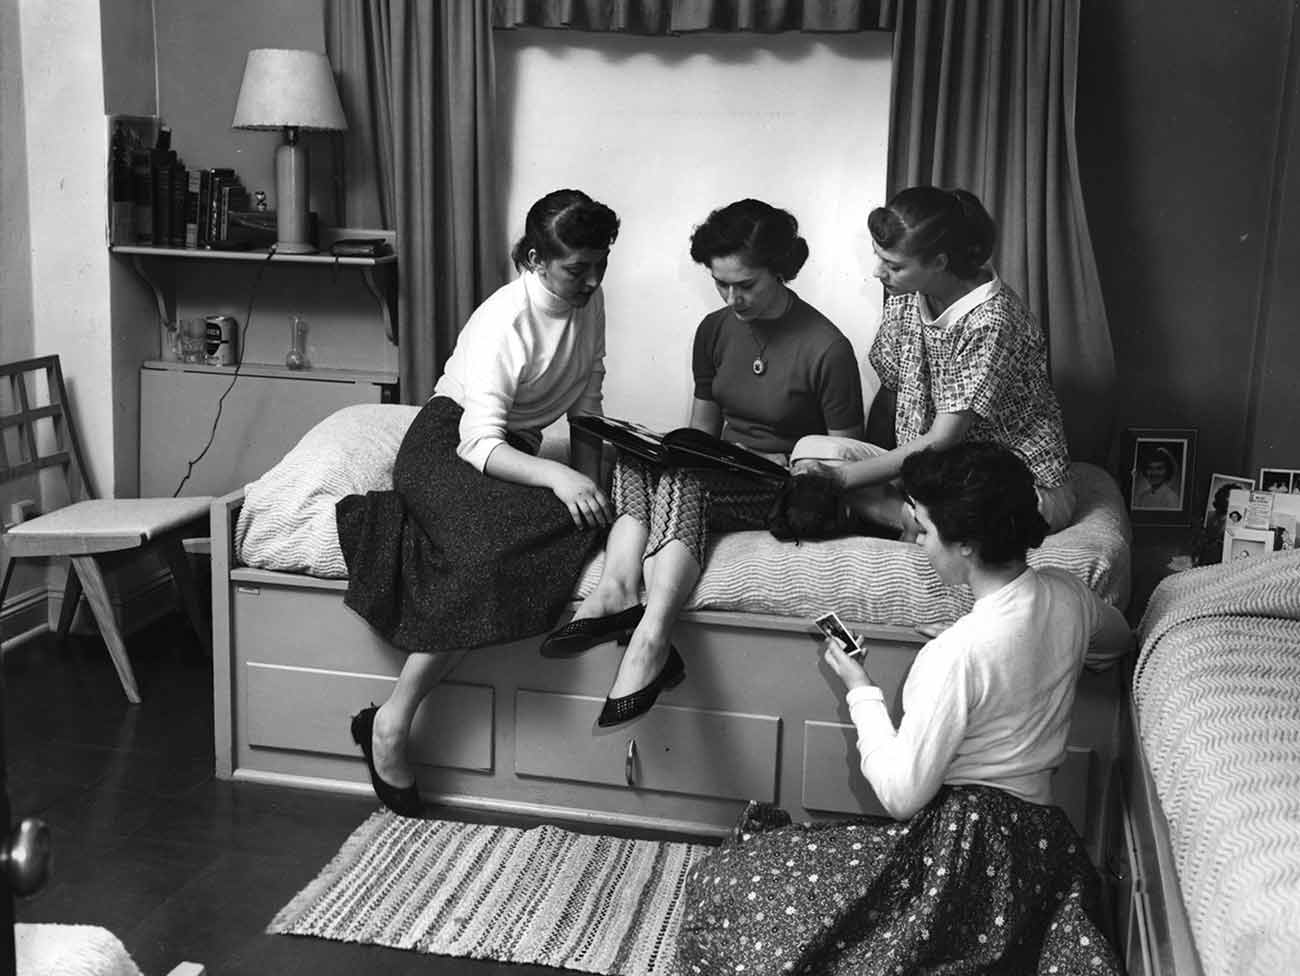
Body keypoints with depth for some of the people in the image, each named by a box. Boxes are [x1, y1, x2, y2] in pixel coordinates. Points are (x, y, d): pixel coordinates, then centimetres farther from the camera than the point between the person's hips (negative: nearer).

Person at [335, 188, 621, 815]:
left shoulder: (590, 300, 1)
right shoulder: (504, 322, -22)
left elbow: (587, 395, 10)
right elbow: (480, 444, -28)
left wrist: (588, 477, -1)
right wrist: (555, 476, -41)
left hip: (515, 451, 7)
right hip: (447, 444, -7)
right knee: (494, 553, -36)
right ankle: (391, 723, -26)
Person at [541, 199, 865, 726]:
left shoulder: (827, 348, -11)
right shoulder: (715, 330, 8)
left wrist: (786, 464, -19)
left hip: (786, 494, -6)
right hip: (719, 478, 6)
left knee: (684, 478, -34)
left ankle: (650, 638, -49)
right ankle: (618, 589, -42)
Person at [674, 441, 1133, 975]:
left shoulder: (959, 651, -24)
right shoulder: (1065, 594, -1)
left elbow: (901, 795, -17)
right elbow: (1119, 639, 25)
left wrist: (861, 691, -6)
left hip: (963, 844, -8)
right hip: (1042, 829, 9)